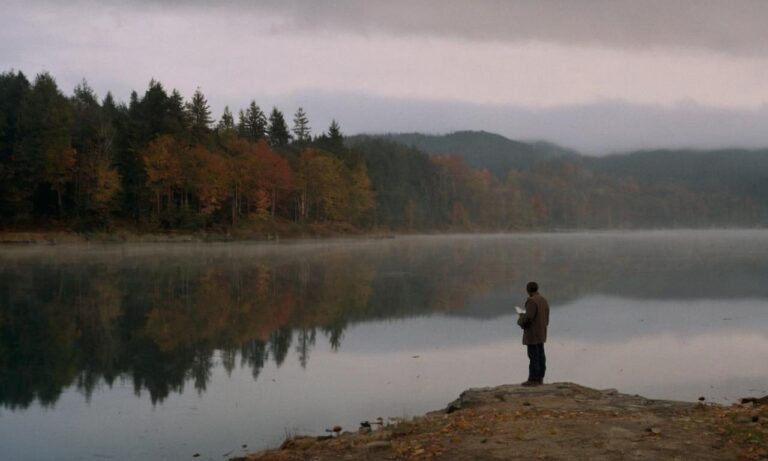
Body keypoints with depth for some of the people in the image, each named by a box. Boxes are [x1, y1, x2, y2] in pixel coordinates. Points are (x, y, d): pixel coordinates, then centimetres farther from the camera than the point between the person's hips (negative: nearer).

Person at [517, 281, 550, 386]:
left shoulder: (532, 301, -19)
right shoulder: (543, 300, 9)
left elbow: (528, 317, -26)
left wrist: (521, 319, -4)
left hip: (533, 334, -9)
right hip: (541, 333, 9)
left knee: (533, 356, -5)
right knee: (540, 355, 10)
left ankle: (533, 380, -3)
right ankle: (540, 378, 13)